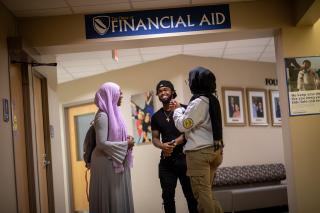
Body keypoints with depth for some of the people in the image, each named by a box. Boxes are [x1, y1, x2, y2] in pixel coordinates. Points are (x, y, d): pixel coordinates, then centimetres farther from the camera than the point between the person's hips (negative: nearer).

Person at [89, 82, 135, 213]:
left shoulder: (113, 113, 13)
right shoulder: (103, 116, -15)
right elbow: (101, 143, -22)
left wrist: (126, 141, 2)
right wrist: (125, 144, -14)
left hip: (116, 162, 9)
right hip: (108, 164, -9)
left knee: (119, 199, 11)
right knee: (111, 199, -3)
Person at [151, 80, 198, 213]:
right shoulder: (156, 117, 13)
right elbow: (155, 138, 11)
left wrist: (174, 143, -21)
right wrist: (162, 146, -12)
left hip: (184, 157, -4)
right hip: (166, 161, 4)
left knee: (191, 194, 1)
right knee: (167, 196, 6)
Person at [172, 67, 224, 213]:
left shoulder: (198, 102, -13)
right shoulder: (212, 100, 14)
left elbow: (183, 125, -9)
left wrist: (177, 109, 7)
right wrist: (182, 109, 21)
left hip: (200, 151, -9)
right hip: (213, 149, 9)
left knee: (201, 192, -5)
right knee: (207, 192, 14)